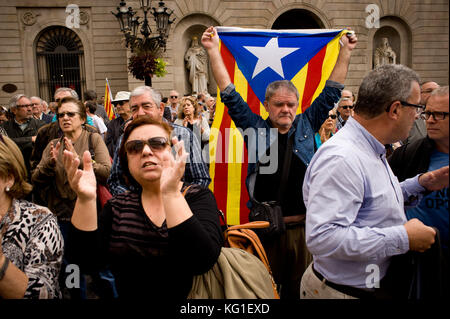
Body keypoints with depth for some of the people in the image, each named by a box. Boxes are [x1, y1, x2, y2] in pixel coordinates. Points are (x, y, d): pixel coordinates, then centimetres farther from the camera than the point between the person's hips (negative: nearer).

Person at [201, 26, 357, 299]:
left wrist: (346, 51, 12)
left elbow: (331, 93, 10)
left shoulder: (306, 126, 6)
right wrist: (214, 51, 1)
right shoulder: (256, 129, 2)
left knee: (300, 287, 15)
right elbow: (230, 94, 2)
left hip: (303, 226, 2)